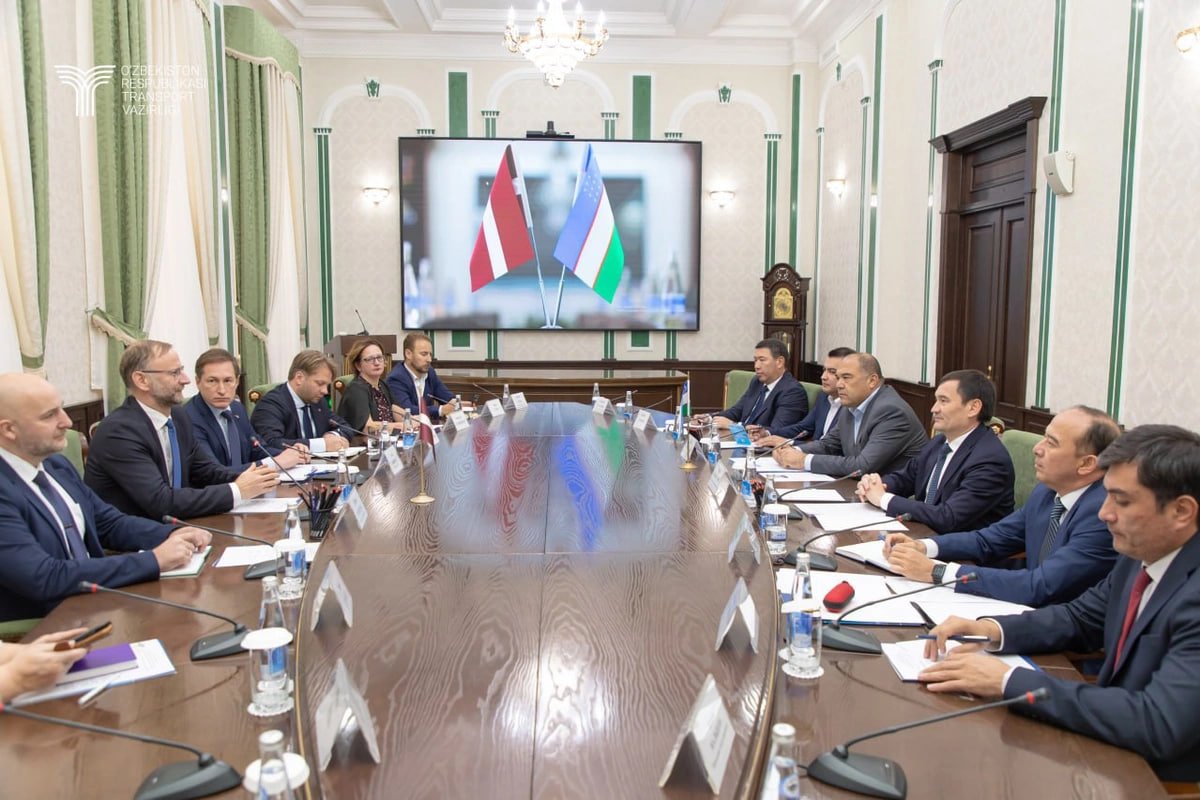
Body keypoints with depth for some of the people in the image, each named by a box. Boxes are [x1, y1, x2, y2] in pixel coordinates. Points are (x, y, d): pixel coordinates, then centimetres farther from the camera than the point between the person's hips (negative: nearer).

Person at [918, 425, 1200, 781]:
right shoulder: (1141, 556, -2)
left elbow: (1158, 725, -34)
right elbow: (1080, 618, 10)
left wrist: (1008, 681, -30)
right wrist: (990, 629, -8)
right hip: (1113, 747, 6)